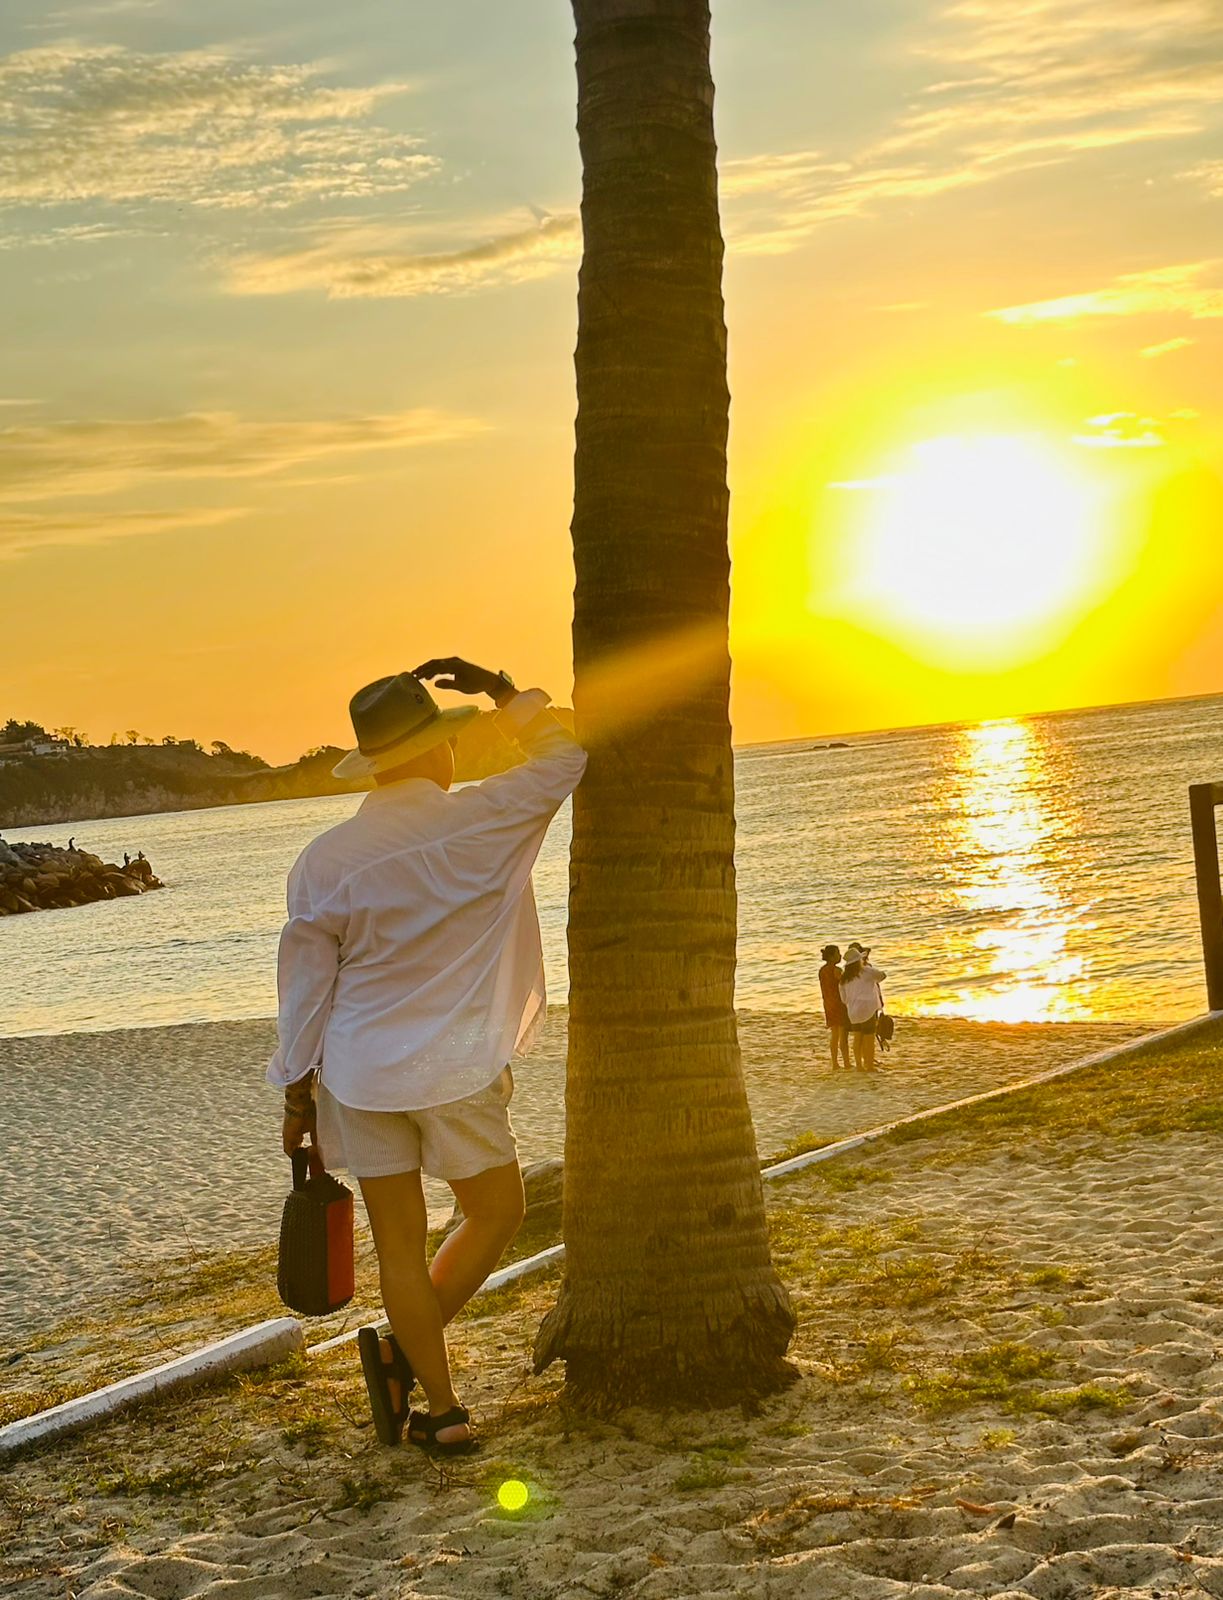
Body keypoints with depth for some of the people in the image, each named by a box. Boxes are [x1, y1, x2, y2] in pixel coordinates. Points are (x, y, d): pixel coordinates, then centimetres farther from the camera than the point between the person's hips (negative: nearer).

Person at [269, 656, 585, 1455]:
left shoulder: (325, 859, -2)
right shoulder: (479, 821, -11)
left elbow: (305, 985, 2)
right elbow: (562, 754, 6)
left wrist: (298, 1092, 12)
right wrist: (503, 691, 18)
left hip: (359, 1075, 3)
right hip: (456, 1068, -3)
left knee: (400, 1244, 9)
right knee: (497, 1213, 17)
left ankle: (442, 1409, 14)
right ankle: (400, 1352, 8)